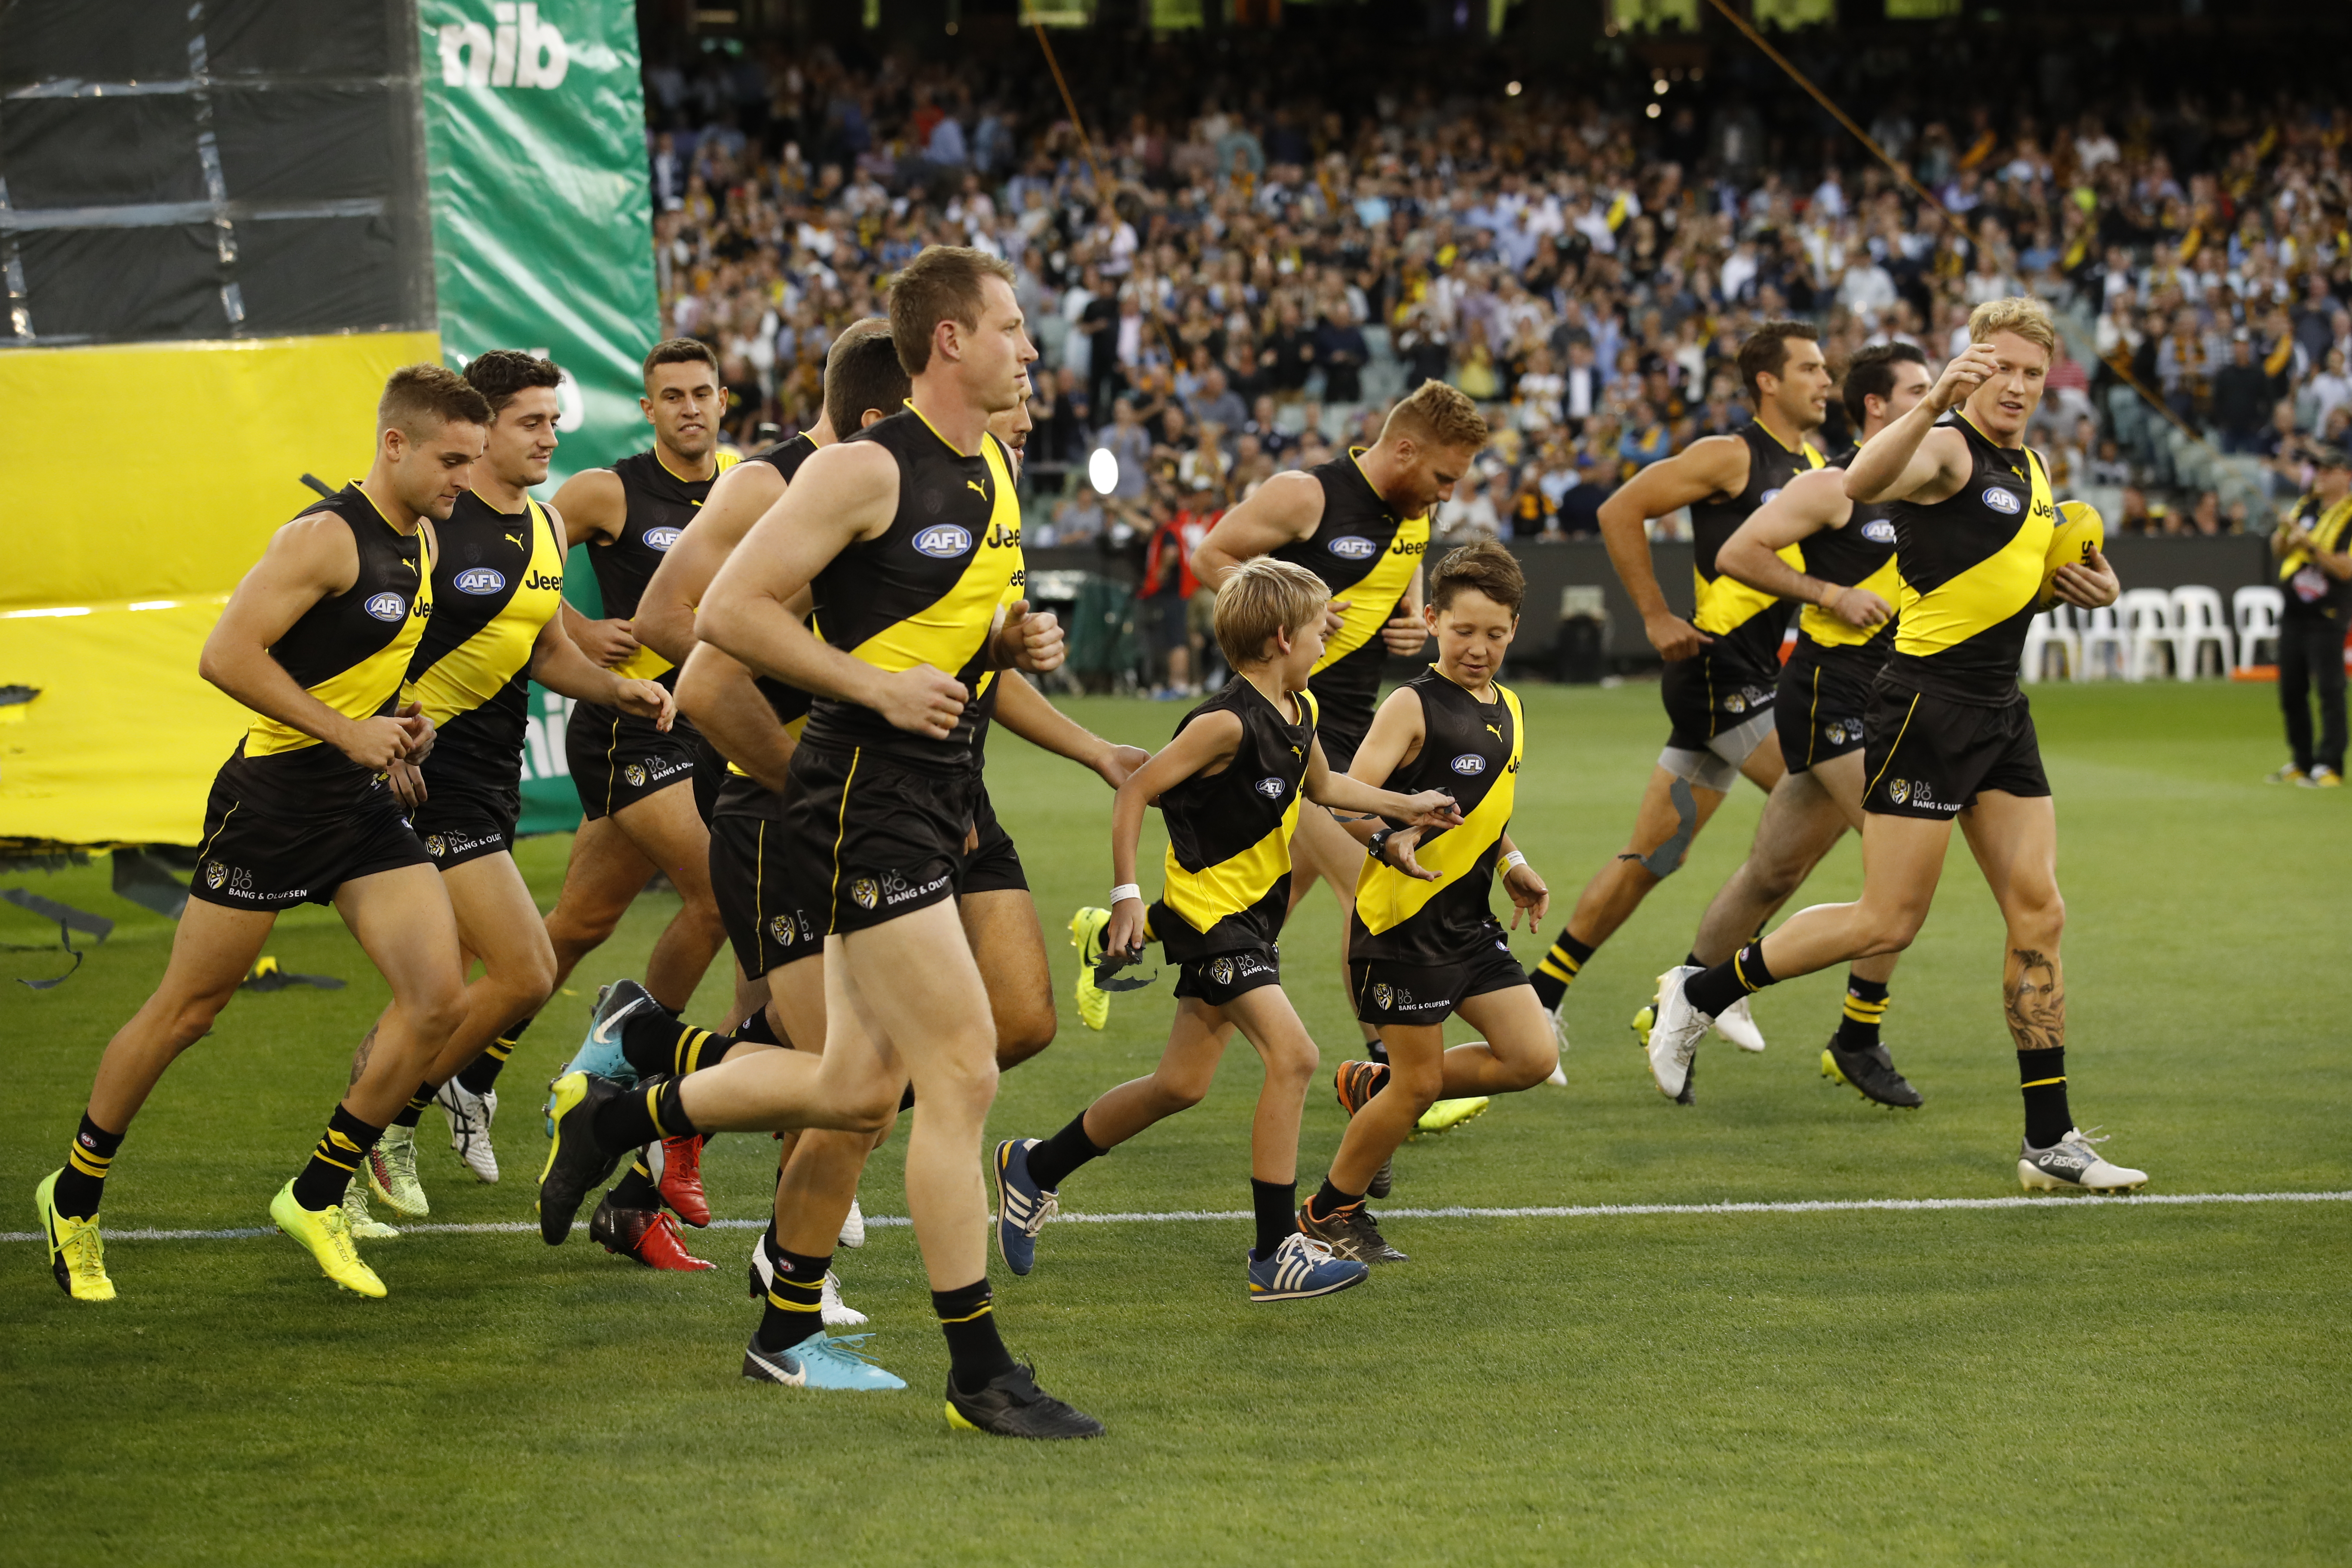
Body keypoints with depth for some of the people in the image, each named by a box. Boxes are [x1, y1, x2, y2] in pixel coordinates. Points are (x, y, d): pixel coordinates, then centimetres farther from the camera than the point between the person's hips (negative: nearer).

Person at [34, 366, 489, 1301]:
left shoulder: (421, 542, 9)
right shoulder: (327, 537, -18)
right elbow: (226, 654, -24)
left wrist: (397, 726, 7)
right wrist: (348, 730, -21)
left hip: (363, 805, 8)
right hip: (273, 799, -8)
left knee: (438, 999, -7)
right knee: (185, 1014, 4)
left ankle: (317, 1197, 7)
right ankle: (73, 1198, 23)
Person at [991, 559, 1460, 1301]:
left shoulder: (1299, 712, 7)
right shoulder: (1228, 724, -21)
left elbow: (1321, 785, 28)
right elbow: (1134, 792, -19)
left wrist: (1407, 805, 22)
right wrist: (1126, 895, -22)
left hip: (1251, 918, 9)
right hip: (1212, 911, -9)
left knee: (1181, 1085, 14)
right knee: (1292, 1055, -19)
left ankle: (1035, 1169, 32)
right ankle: (1274, 1253, -15)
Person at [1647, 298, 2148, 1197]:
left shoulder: (2031, 467, 15)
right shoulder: (1946, 448, -12)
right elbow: (1863, 482, -36)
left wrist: (2088, 585, 10)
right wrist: (1934, 402, -51)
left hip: (2000, 712, 8)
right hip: (1928, 705, -8)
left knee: (2036, 912, 2)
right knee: (1888, 922, -7)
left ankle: (2050, 1143, 5)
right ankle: (1700, 995, 11)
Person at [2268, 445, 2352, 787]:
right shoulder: (2307, 506, 13)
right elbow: (2278, 551, 14)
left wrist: (2311, 544, -22)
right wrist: (2285, 532, -7)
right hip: (2292, 615, 7)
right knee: (2291, 693, 10)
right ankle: (2302, 763, 19)